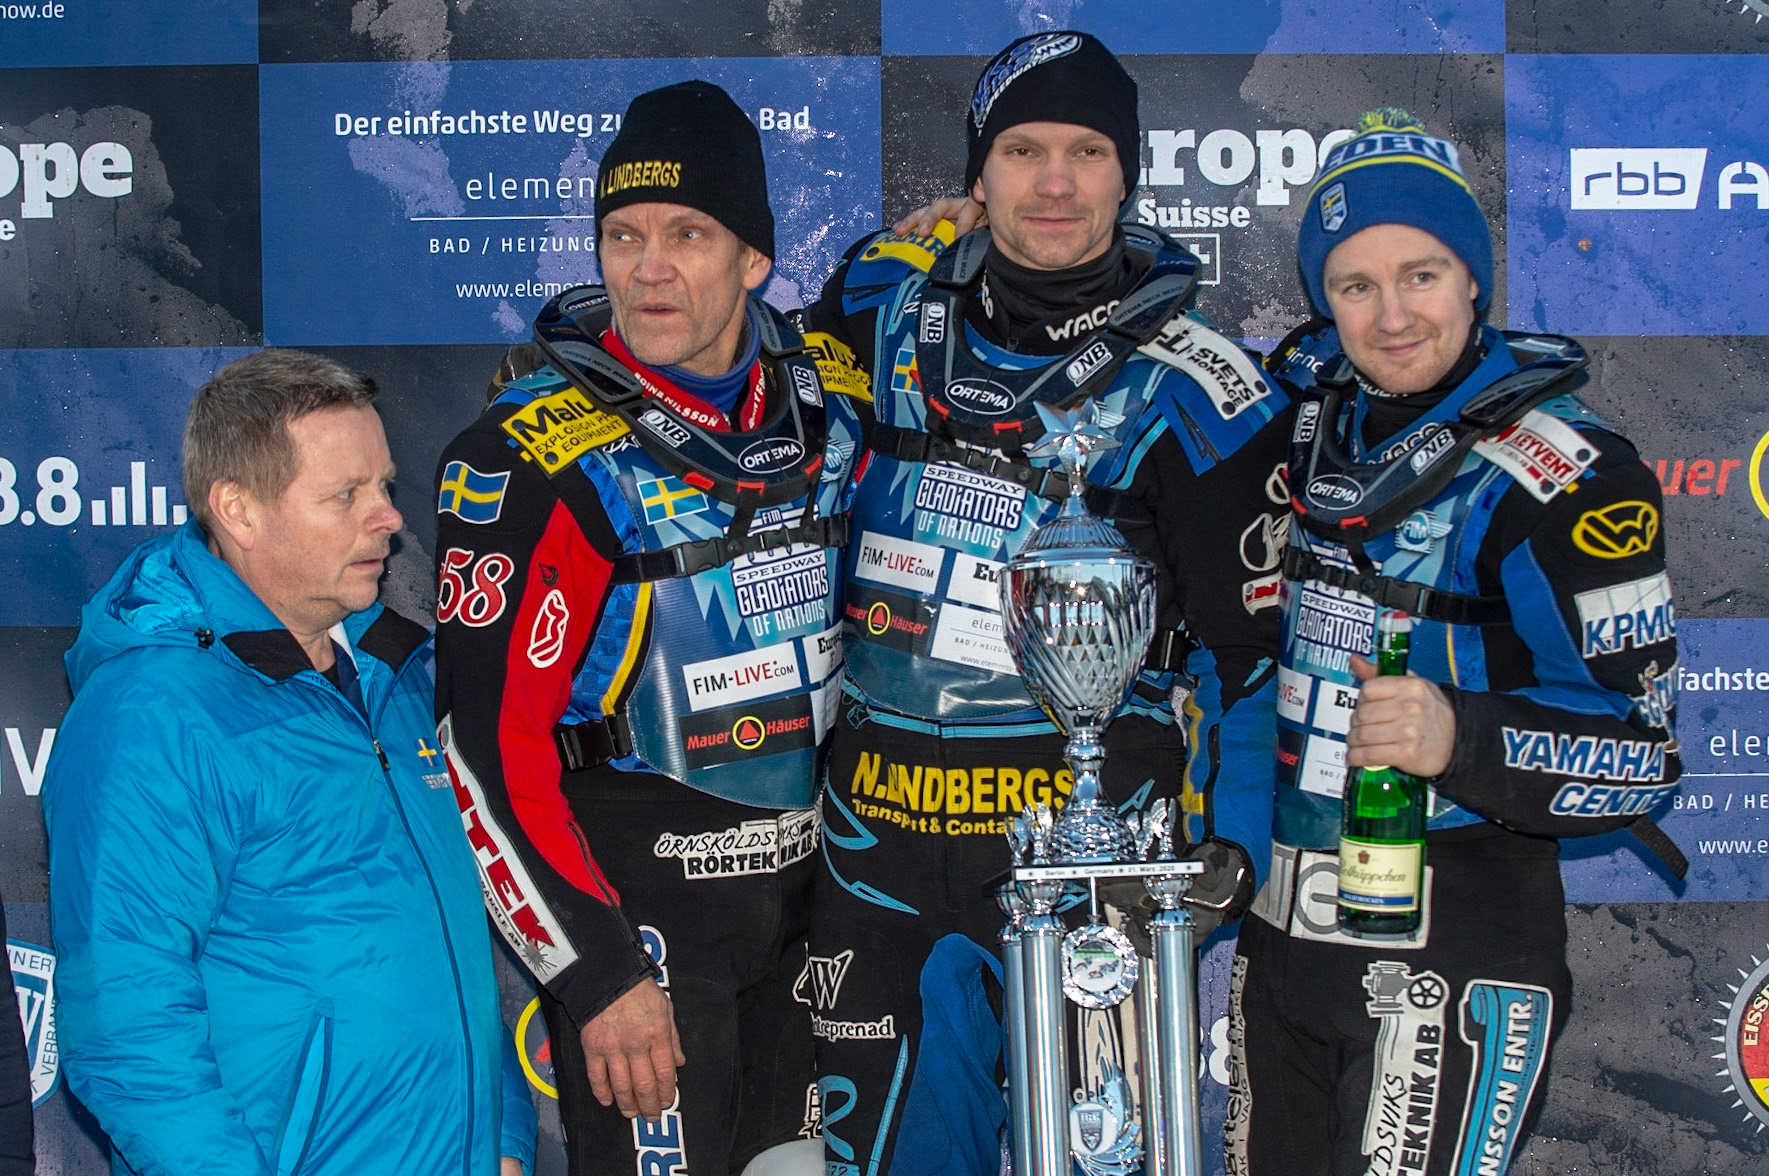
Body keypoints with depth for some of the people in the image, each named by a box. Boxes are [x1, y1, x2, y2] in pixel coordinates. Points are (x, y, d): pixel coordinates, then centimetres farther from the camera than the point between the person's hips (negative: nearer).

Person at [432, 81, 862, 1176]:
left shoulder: (823, 414, 3)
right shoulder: (532, 459, -15)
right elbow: (488, 738, -17)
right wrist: (598, 971, -19)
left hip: (804, 886, 6)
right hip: (637, 903, -6)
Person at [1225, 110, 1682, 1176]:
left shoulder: (1562, 475, -13)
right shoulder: (1308, 416, 5)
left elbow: (1644, 746, -16)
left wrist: (1462, 737, -32)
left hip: (1455, 963, -6)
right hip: (1280, 932, 7)